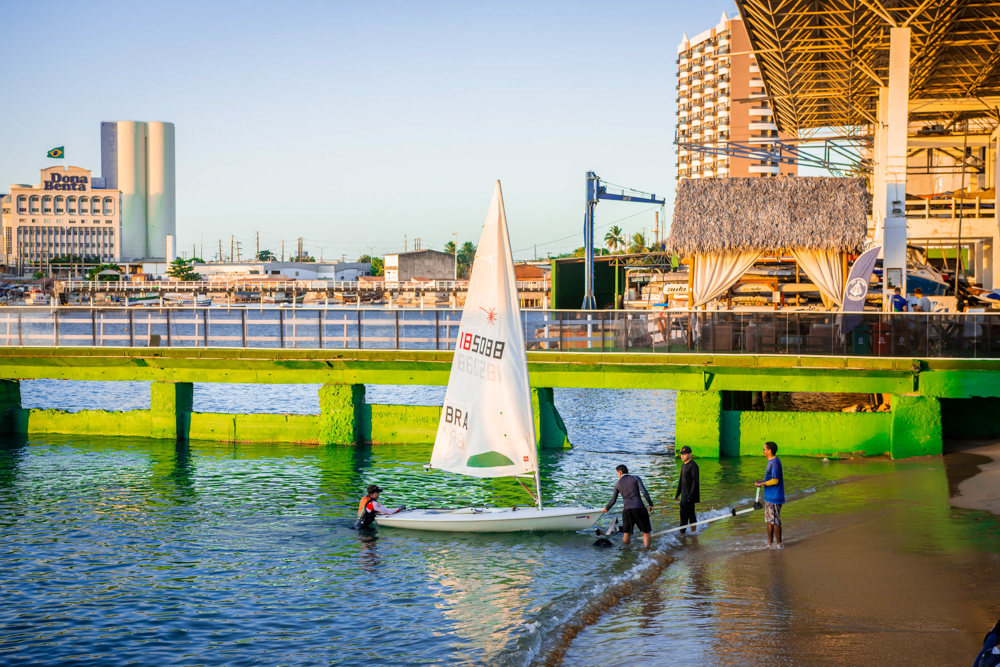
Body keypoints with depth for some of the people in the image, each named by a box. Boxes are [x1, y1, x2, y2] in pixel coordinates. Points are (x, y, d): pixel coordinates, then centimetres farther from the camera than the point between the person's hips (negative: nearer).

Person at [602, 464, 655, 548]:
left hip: (627, 510, 2)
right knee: (646, 532, 5)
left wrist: (607, 508, 35)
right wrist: (651, 505, -3)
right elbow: (644, 492, -6)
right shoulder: (636, 478, 8)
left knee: (626, 534, 13)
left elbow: (613, 501, 17)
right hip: (639, 508, -2)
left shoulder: (618, 484, 14)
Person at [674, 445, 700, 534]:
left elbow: (695, 481, -18)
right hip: (684, 494, 9)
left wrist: (691, 495, -22)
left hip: (690, 494, -9)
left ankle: (682, 531, -11)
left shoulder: (693, 466, -13)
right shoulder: (683, 466, 16)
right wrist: (678, 493, 20)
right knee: (691, 514, 11)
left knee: (684, 513, -12)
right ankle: (693, 531, 15)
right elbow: (681, 480, 23)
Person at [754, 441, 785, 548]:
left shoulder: (774, 463, -19)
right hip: (769, 496, 10)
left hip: (774, 497, -10)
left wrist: (762, 484, -16)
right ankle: (769, 543, 22)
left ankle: (779, 544, 5)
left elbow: (775, 480, -23)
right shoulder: (771, 461, 13)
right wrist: (763, 481, 8)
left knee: (775, 521, -3)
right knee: (769, 520, 15)